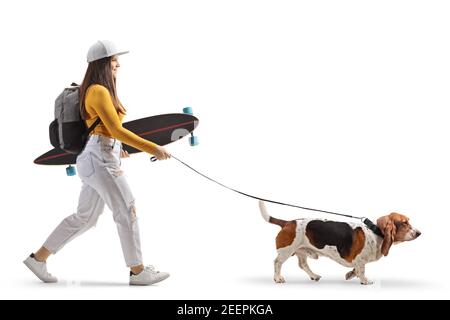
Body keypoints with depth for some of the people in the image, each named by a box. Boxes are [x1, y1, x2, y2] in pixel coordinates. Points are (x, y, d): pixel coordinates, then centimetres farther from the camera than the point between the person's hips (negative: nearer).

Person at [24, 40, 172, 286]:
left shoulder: (103, 91, 16)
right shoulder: (99, 91, -14)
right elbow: (116, 130, -21)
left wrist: (114, 146, 30)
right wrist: (153, 148, -22)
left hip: (103, 158, 10)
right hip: (100, 159, -10)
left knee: (85, 217, 14)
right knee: (127, 210, -4)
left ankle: (38, 257, 20)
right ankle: (138, 271, 4)